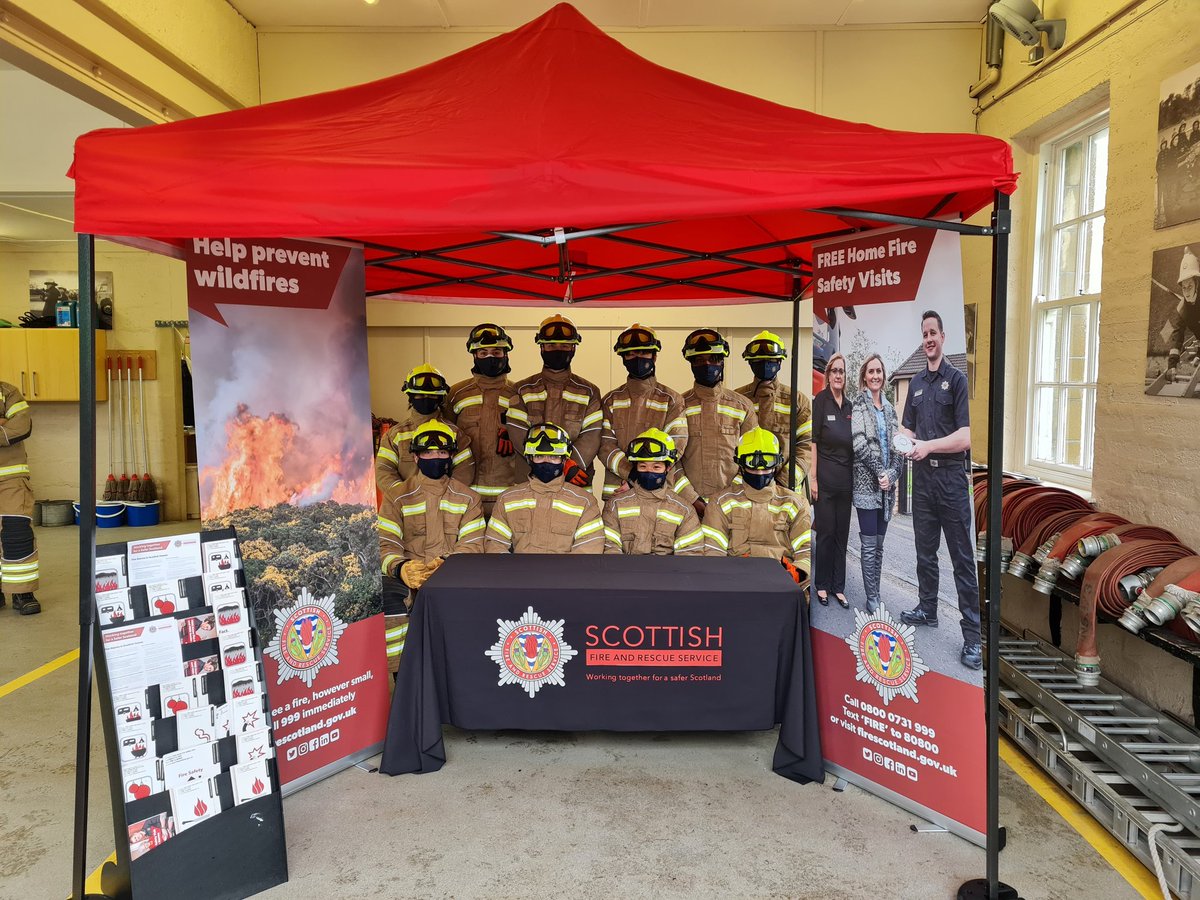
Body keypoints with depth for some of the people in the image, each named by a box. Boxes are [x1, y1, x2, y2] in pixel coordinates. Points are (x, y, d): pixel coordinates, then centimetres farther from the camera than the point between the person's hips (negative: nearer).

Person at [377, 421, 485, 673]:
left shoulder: (468, 498, 13)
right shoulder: (397, 498, 10)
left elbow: (472, 545, 2)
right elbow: (386, 543, -1)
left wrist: (446, 564, -20)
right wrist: (400, 568, -24)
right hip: (406, 577, 0)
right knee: (385, 600, -32)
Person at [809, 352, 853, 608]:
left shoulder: (849, 405, 10)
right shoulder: (820, 401, -7)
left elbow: (853, 444, 17)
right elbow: (813, 440, -10)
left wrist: (854, 477, 13)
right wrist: (813, 477, -14)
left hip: (846, 479, 6)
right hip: (825, 479, -5)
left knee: (842, 534, 10)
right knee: (826, 533, 1)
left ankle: (838, 587, 20)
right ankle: (822, 585, 16)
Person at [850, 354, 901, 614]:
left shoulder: (889, 407, 14)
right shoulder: (859, 404, -3)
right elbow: (860, 443, -12)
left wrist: (892, 474, -4)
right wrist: (880, 473, -12)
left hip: (886, 485, 6)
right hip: (866, 483, -6)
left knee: (879, 544, 10)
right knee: (869, 545, -3)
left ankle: (876, 595, 17)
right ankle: (872, 598, 3)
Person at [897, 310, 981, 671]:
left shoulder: (958, 379, -5)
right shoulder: (917, 382, 14)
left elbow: (966, 436, -13)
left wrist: (927, 446, -18)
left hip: (951, 477, -6)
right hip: (922, 475, 6)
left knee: (962, 556, -4)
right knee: (925, 549, 15)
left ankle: (973, 634, 0)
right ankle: (927, 609, 30)